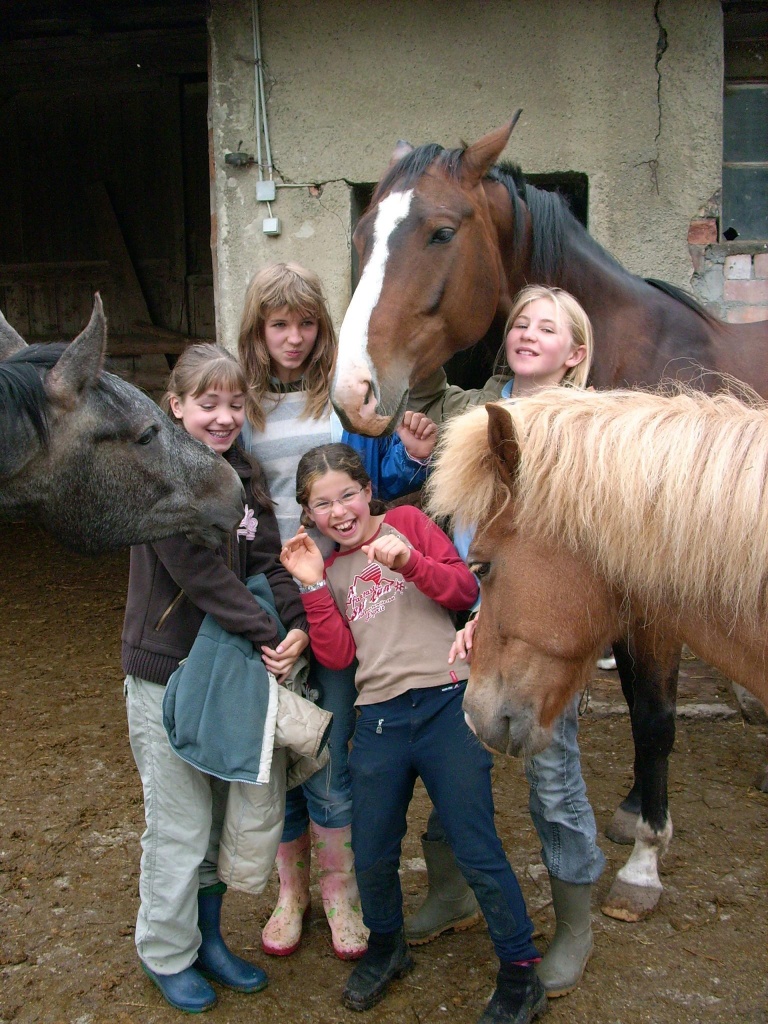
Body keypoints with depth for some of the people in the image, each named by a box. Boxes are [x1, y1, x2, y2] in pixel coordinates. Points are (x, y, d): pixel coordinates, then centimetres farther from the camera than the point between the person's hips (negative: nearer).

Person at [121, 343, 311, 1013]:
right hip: (167, 675, -6)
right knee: (180, 825, 6)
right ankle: (168, 953, 28)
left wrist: (297, 627, -17)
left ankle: (207, 935, 37)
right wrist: (268, 635, -21)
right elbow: (200, 574, -23)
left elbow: (267, 561, -2)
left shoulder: (243, 474, 5)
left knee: (222, 815, 18)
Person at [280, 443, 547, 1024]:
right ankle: (386, 948, 42)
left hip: (445, 705, -4)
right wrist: (313, 585, -6)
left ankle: (520, 975, 22)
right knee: (372, 857, 13)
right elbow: (338, 655, 2)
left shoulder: (407, 523, 5)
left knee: (478, 852, 2)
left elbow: (466, 590, -5)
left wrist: (410, 561, -19)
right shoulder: (328, 569, 15)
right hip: (379, 720, 4)